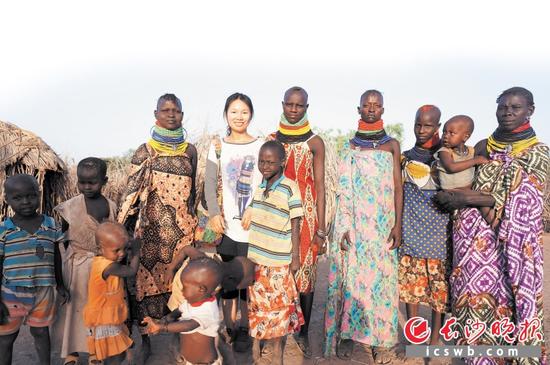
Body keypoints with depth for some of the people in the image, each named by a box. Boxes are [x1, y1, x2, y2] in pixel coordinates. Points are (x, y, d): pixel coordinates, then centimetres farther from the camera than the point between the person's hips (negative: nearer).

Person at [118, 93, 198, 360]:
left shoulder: (190, 150, 6)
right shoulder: (145, 151, -1)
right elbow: (132, 191, 0)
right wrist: (123, 229, -4)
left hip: (181, 228, 2)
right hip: (152, 226, -1)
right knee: (147, 278, 4)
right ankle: (145, 340, 21)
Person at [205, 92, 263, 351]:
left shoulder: (261, 147, 2)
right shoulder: (218, 147, 9)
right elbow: (210, 183, 5)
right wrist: (214, 213, -9)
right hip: (225, 225, 2)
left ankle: (244, 328, 20)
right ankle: (229, 326, 26)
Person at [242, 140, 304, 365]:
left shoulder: (290, 188, -13)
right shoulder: (257, 185, 4)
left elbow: (295, 226, -9)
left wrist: (295, 258, -9)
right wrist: (247, 251, 14)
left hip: (278, 261, -5)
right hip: (255, 257, 5)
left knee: (278, 307, 8)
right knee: (255, 304, 14)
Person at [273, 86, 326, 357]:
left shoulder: (315, 142, 1)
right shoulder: (271, 139, 7)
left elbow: (320, 186, -1)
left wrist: (321, 229, -6)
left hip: (306, 214, -2)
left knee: (305, 271, 2)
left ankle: (303, 333, 19)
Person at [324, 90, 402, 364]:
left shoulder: (391, 145, 6)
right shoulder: (351, 146, 7)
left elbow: (397, 188, 3)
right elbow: (344, 190, 4)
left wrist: (398, 225, -5)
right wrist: (345, 226, -4)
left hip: (382, 222, 0)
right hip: (355, 222, 0)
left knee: (380, 274, 2)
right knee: (352, 272, 2)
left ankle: (380, 338, 13)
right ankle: (348, 333, 14)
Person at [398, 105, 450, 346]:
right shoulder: (405, 157, 11)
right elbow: (397, 192, 11)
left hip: (439, 227, -2)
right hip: (412, 227, 2)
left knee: (439, 281, 0)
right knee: (411, 281, 3)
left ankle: (435, 338, 14)